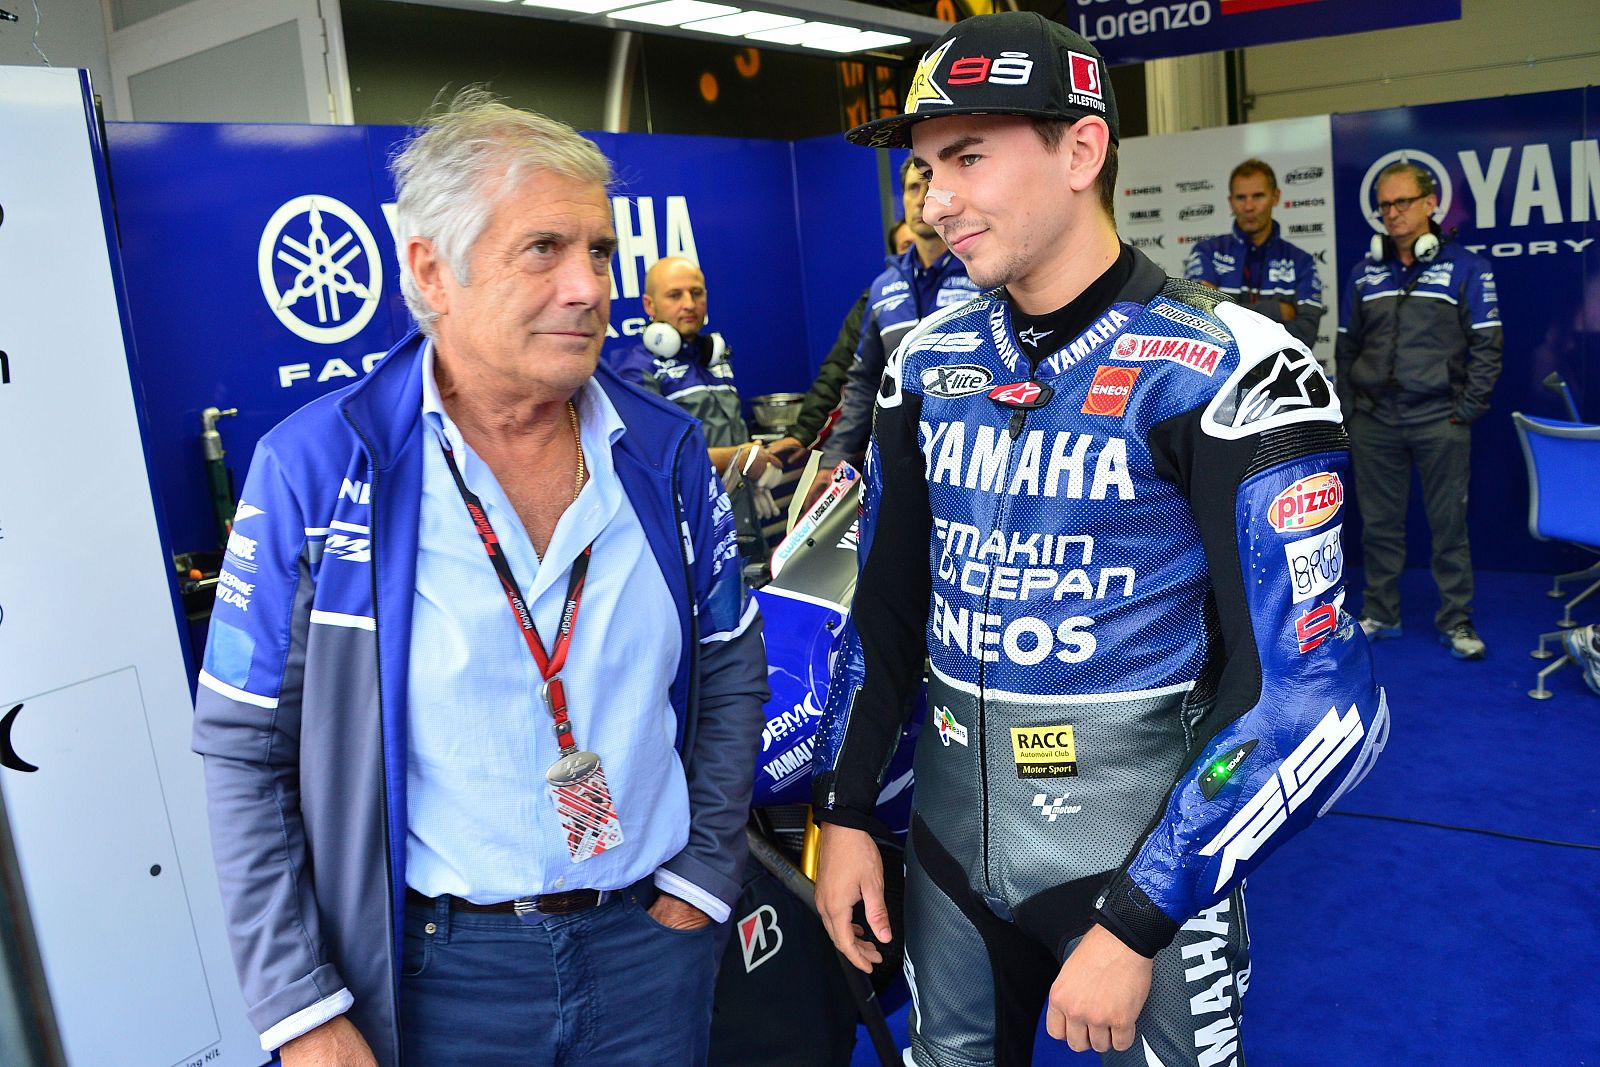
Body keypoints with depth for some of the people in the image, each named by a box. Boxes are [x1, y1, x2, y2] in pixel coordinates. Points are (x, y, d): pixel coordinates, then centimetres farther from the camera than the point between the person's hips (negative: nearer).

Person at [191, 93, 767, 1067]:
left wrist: (702, 876, 1)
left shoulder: (667, 448, -4)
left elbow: (730, 674, 5)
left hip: (653, 940, 3)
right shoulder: (312, 469, -13)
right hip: (438, 967, -2)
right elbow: (246, 751, -8)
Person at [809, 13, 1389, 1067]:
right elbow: (884, 603, 7)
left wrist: (1137, 922, -20)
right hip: (949, 836, 5)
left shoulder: (1228, 372, -16)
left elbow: (1311, 695, -19)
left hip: (1142, 855, -5)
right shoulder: (927, 362, 1)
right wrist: (846, 812, 4)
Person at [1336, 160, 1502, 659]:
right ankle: (1380, 614, 19)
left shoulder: (1466, 267, 1)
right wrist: (1346, 409, 6)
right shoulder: (1365, 273, 11)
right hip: (1373, 421, 3)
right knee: (1379, 523, 8)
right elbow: (1347, 347, 14)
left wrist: (1468, 408, -8)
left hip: (1439, 421, -3)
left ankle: (1456, 620, 13)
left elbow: (1486, 344, -1)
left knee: (1449, 524, 2)